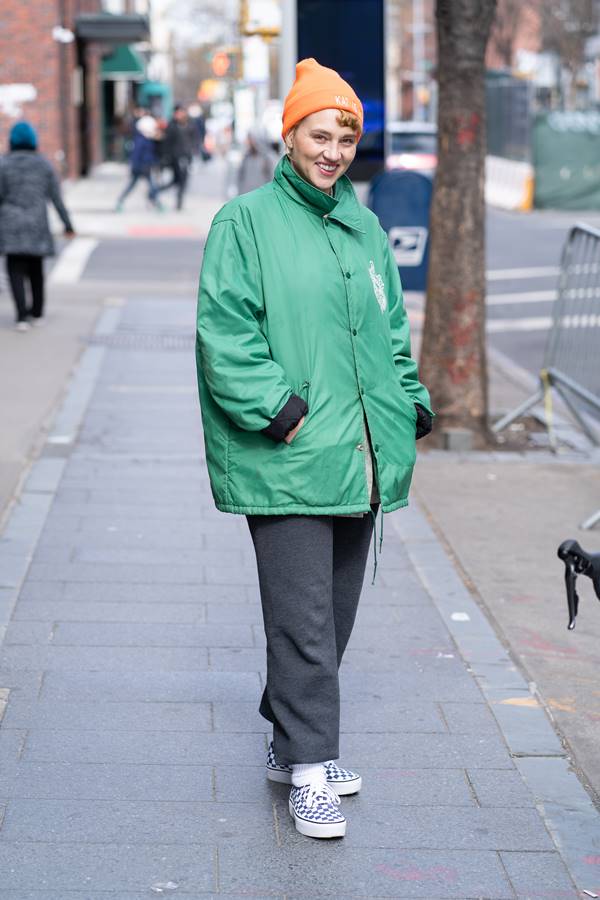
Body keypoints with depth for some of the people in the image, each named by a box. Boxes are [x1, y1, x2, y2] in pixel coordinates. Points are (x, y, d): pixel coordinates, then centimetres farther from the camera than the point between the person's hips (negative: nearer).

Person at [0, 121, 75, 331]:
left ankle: (22, 316, -15)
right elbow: (56, 197, 2)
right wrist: (67, 224, 9)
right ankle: (37, 312, 30)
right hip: (38, 225, 3)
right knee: (36, 268, 19)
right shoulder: (44, 163, 2)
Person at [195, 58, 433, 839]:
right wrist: (276, 408, -18)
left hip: (359, 456, 7)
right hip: (285, 462, -6)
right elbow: (223, 328, -11)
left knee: (337, 609, 12)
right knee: (303, 616, -7)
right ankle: (309, 769, 0)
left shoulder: (363, 224, 15)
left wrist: (409, 404, 13)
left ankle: (292, 742, 27)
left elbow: (391, 328, 23)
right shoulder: (246, 221, -4)